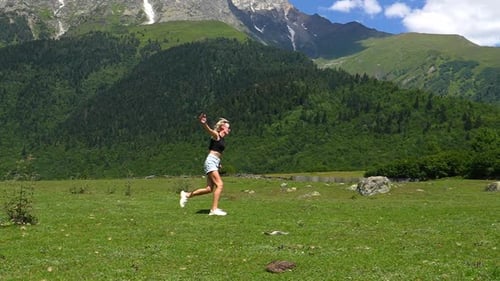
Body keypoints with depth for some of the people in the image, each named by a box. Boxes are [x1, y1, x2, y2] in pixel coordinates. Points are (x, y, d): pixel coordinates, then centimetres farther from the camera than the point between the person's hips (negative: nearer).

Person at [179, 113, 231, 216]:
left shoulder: (221, 138, 19)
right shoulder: (216, 135, -5)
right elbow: (209, 130, -27)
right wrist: (204, 123, -48)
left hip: (215, 163, 9)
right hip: (211, 161, -9)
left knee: (209, 189, 7)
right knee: (220, 185, -17)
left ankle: (186, 195, 19)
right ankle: (214, 209, -18)